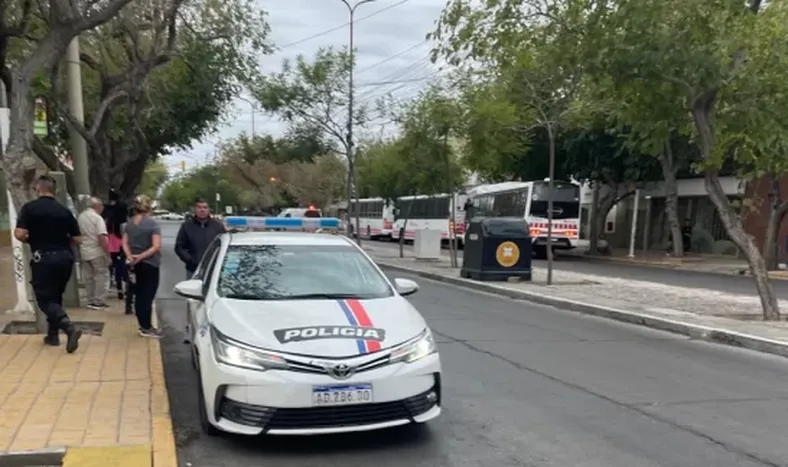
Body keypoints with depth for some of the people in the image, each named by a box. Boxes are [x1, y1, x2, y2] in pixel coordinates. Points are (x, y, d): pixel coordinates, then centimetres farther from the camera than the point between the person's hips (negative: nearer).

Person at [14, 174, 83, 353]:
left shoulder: (29, 207, -5)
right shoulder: (64, 210, 6)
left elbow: (20, 234, -14)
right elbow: (76, 239, 6)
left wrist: (30, 239, 8)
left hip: (44, 259, -4)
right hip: (65, 258, 5)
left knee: (44, 299, 2)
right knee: (55, 296, 20)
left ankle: (69, 327, -21)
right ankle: (53, 334, 25)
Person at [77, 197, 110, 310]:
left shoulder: (80, 217, 9)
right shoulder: (97, 218, -13)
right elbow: (102, 237, -20)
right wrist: (107, 253, -17)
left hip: (84, 252, 7)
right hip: (97, 252, -7)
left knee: (88, 277, 13)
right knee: (101, 276, 1)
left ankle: (91, 301, 18)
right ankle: (99, 302, 0)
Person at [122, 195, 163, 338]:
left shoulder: (129, 223, 6)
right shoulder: (153, 224, -11)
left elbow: (125, 243, 2)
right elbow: (156, 246, -19)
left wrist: (130, 256, -11)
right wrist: (141, 256, -17)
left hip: (135, 264, 6)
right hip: (150, 264, -6)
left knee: (139, 295, 12)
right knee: (148, 296, -1)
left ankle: (144, 325, 19)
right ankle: (146, 328, 1)